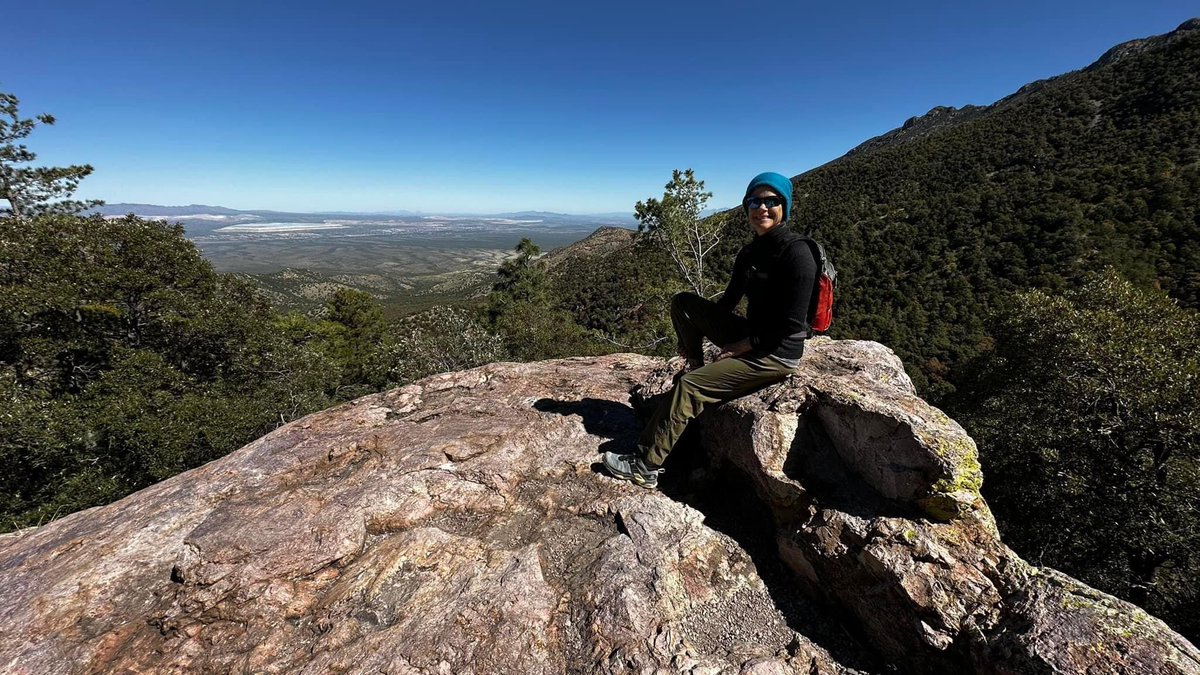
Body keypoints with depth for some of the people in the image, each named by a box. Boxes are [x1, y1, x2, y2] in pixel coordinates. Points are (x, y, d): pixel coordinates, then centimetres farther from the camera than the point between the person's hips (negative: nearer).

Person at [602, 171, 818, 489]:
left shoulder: (796, 252, -17)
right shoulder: (748, 253, 7)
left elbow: (792, 325, -21)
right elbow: (728, 301, 14)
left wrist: (741, 346, -16)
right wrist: (699, 330, 3)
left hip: (778, 354, -8)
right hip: (750, 336, 8)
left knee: (689, 386, -19)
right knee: (683, 302, 0)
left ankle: (646, 466, -8)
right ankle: (697, 367, 8)